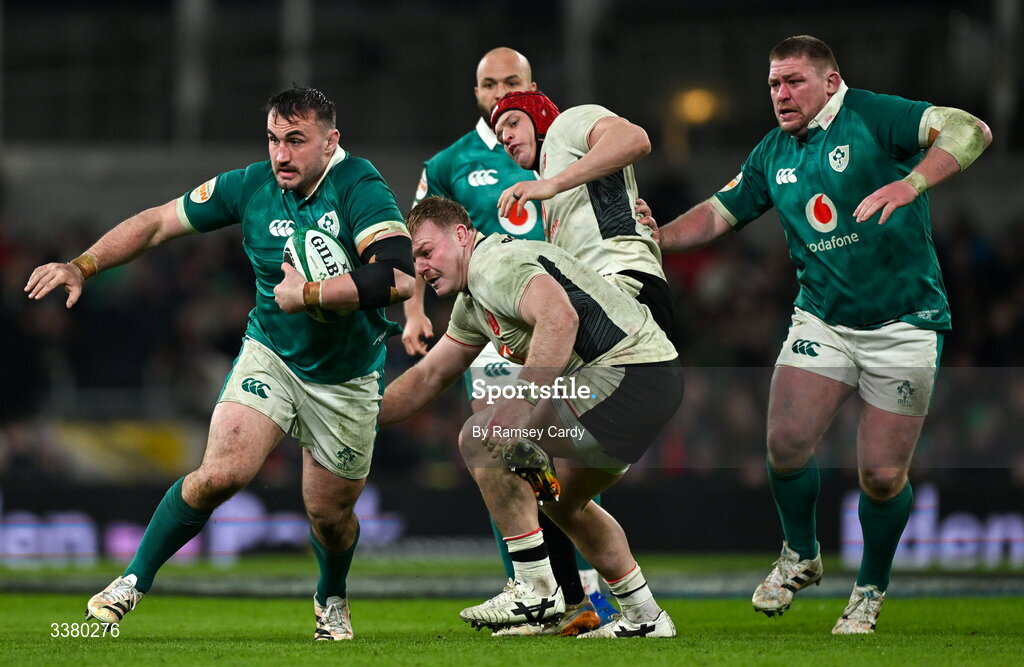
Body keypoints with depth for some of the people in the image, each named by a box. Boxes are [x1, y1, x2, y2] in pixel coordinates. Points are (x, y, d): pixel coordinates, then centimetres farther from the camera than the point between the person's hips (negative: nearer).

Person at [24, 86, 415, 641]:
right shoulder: (250, 187, -10)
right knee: (222, 472, -20)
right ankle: (134, 580, -3)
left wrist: (308, 294, -32)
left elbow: (400, 278, -37)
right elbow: (159, 222, 0)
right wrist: (81, 266, -8)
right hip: (270, 354, 1)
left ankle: (331, 599, 42)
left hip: (347, 380, -1)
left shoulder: (360, 189, -23)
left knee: (330, 515, 7)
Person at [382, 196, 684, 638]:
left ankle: (536, 590, -11)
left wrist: (522, 401, -36)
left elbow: (560, 318, -30)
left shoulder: (495, 262, -11)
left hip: (631, 371, -11)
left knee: (482, 437, -13)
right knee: (563, 502, 27)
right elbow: (428, 377, 30)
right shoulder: (472, 305, 22)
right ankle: (644, 616, 31)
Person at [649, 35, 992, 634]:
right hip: (822, 320, 5)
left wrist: (910, 184, -39)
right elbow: (720, 214, 18)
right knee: (787, 444, -12)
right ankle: (800, 557, 16)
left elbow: (971, 131, -24)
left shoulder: (876, 117, -11)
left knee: (883, 475, -5)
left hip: (904, 325, -5)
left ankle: (871, 592, 20)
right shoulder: (773, 154, 8)